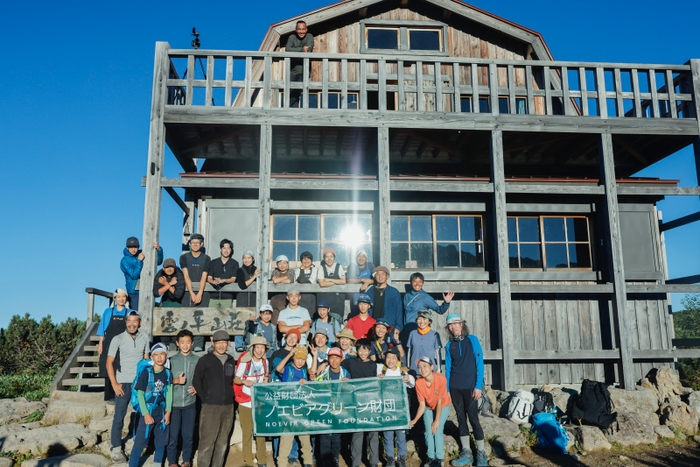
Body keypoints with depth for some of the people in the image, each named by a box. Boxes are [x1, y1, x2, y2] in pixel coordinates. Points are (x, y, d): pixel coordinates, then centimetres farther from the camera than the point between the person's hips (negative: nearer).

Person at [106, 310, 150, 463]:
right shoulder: (117, 339, -6)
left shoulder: (144, 339, 3)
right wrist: (114, 384, -11)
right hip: (123, 383, -3)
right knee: (119, 416, 1)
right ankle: (116, 448, 9)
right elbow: (109, 363, -6)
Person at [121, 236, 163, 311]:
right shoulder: (125, 261, -5)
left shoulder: (142, 254, 6)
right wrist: (139, 261, -19)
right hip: (134, 293, -4)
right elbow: (134, 275, -15)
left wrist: (158, 249, -13)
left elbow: (158, 261, 3)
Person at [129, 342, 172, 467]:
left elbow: (169, 393, 5)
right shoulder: (146, 372, -10)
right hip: (147, 412, -4)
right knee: (139, 443, -2)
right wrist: (146, 414, -12)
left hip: (162, 413, 4)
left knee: (161, 442, 12)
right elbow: (140, 394, -9)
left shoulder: (168, 374, 2)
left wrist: (168, 412, -2)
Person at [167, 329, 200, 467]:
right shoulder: (171, 360, 0)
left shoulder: (197, 360, 2)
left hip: (190, 403, 1)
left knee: (188, 434, 9)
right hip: (174, 403, -1)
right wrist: (175, 381, -16)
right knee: (173, 435, 6)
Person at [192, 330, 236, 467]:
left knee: (223, 442, 10)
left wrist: (230, 395, 8)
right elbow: (196, 381, -1)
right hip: (210, 406, -5)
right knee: (207, 440, -5)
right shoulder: (205, 360, -2)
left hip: (228, 407, 5)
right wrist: (205, 398, -6)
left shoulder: (231, 361, 11)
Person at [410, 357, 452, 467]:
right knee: (428, 431, -7)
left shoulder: (441, 379, -33)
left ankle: (439, 458, -2)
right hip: (429, 408, 3)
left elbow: (439, 402, -26)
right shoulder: (418, 382, -25)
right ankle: (431, 457, 10)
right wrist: (415, 420, -30)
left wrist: (437, 421, -25)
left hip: (443, 406, -3)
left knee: (437, 429, -16)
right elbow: (422, 405, -19)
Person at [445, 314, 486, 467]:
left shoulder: (472, 340, -3)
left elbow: (479, 363, -7)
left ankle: (481, 453, 11)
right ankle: (466, 452, 17)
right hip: (455, 387, 3)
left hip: (470, 386, -3)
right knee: (461, 418, 8)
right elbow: (448, 368, 9)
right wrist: (446, 389, 4)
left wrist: (478, 386, -12)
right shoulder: (449, 345, 7)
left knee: (473, 417, -1)